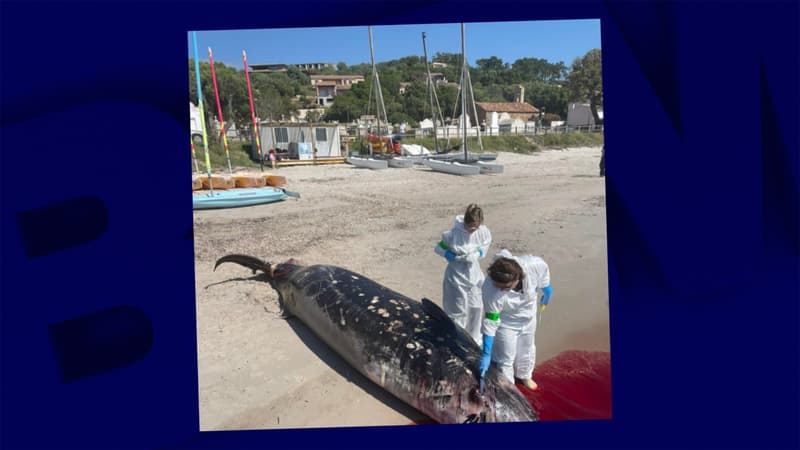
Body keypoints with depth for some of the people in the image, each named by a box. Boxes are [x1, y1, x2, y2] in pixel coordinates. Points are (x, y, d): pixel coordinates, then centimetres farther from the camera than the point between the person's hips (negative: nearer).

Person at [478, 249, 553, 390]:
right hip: (506, 321, -4)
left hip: (528, 315, 4)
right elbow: (490, 323, -30)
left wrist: (547, 290, 5)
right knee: (506, 357, 5)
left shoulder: (535, 265, -37)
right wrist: (486, 354, -28)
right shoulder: (491, 292, -40)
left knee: (527, 349, 25)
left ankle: (524, 375, 53)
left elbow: (544, 270, -12)